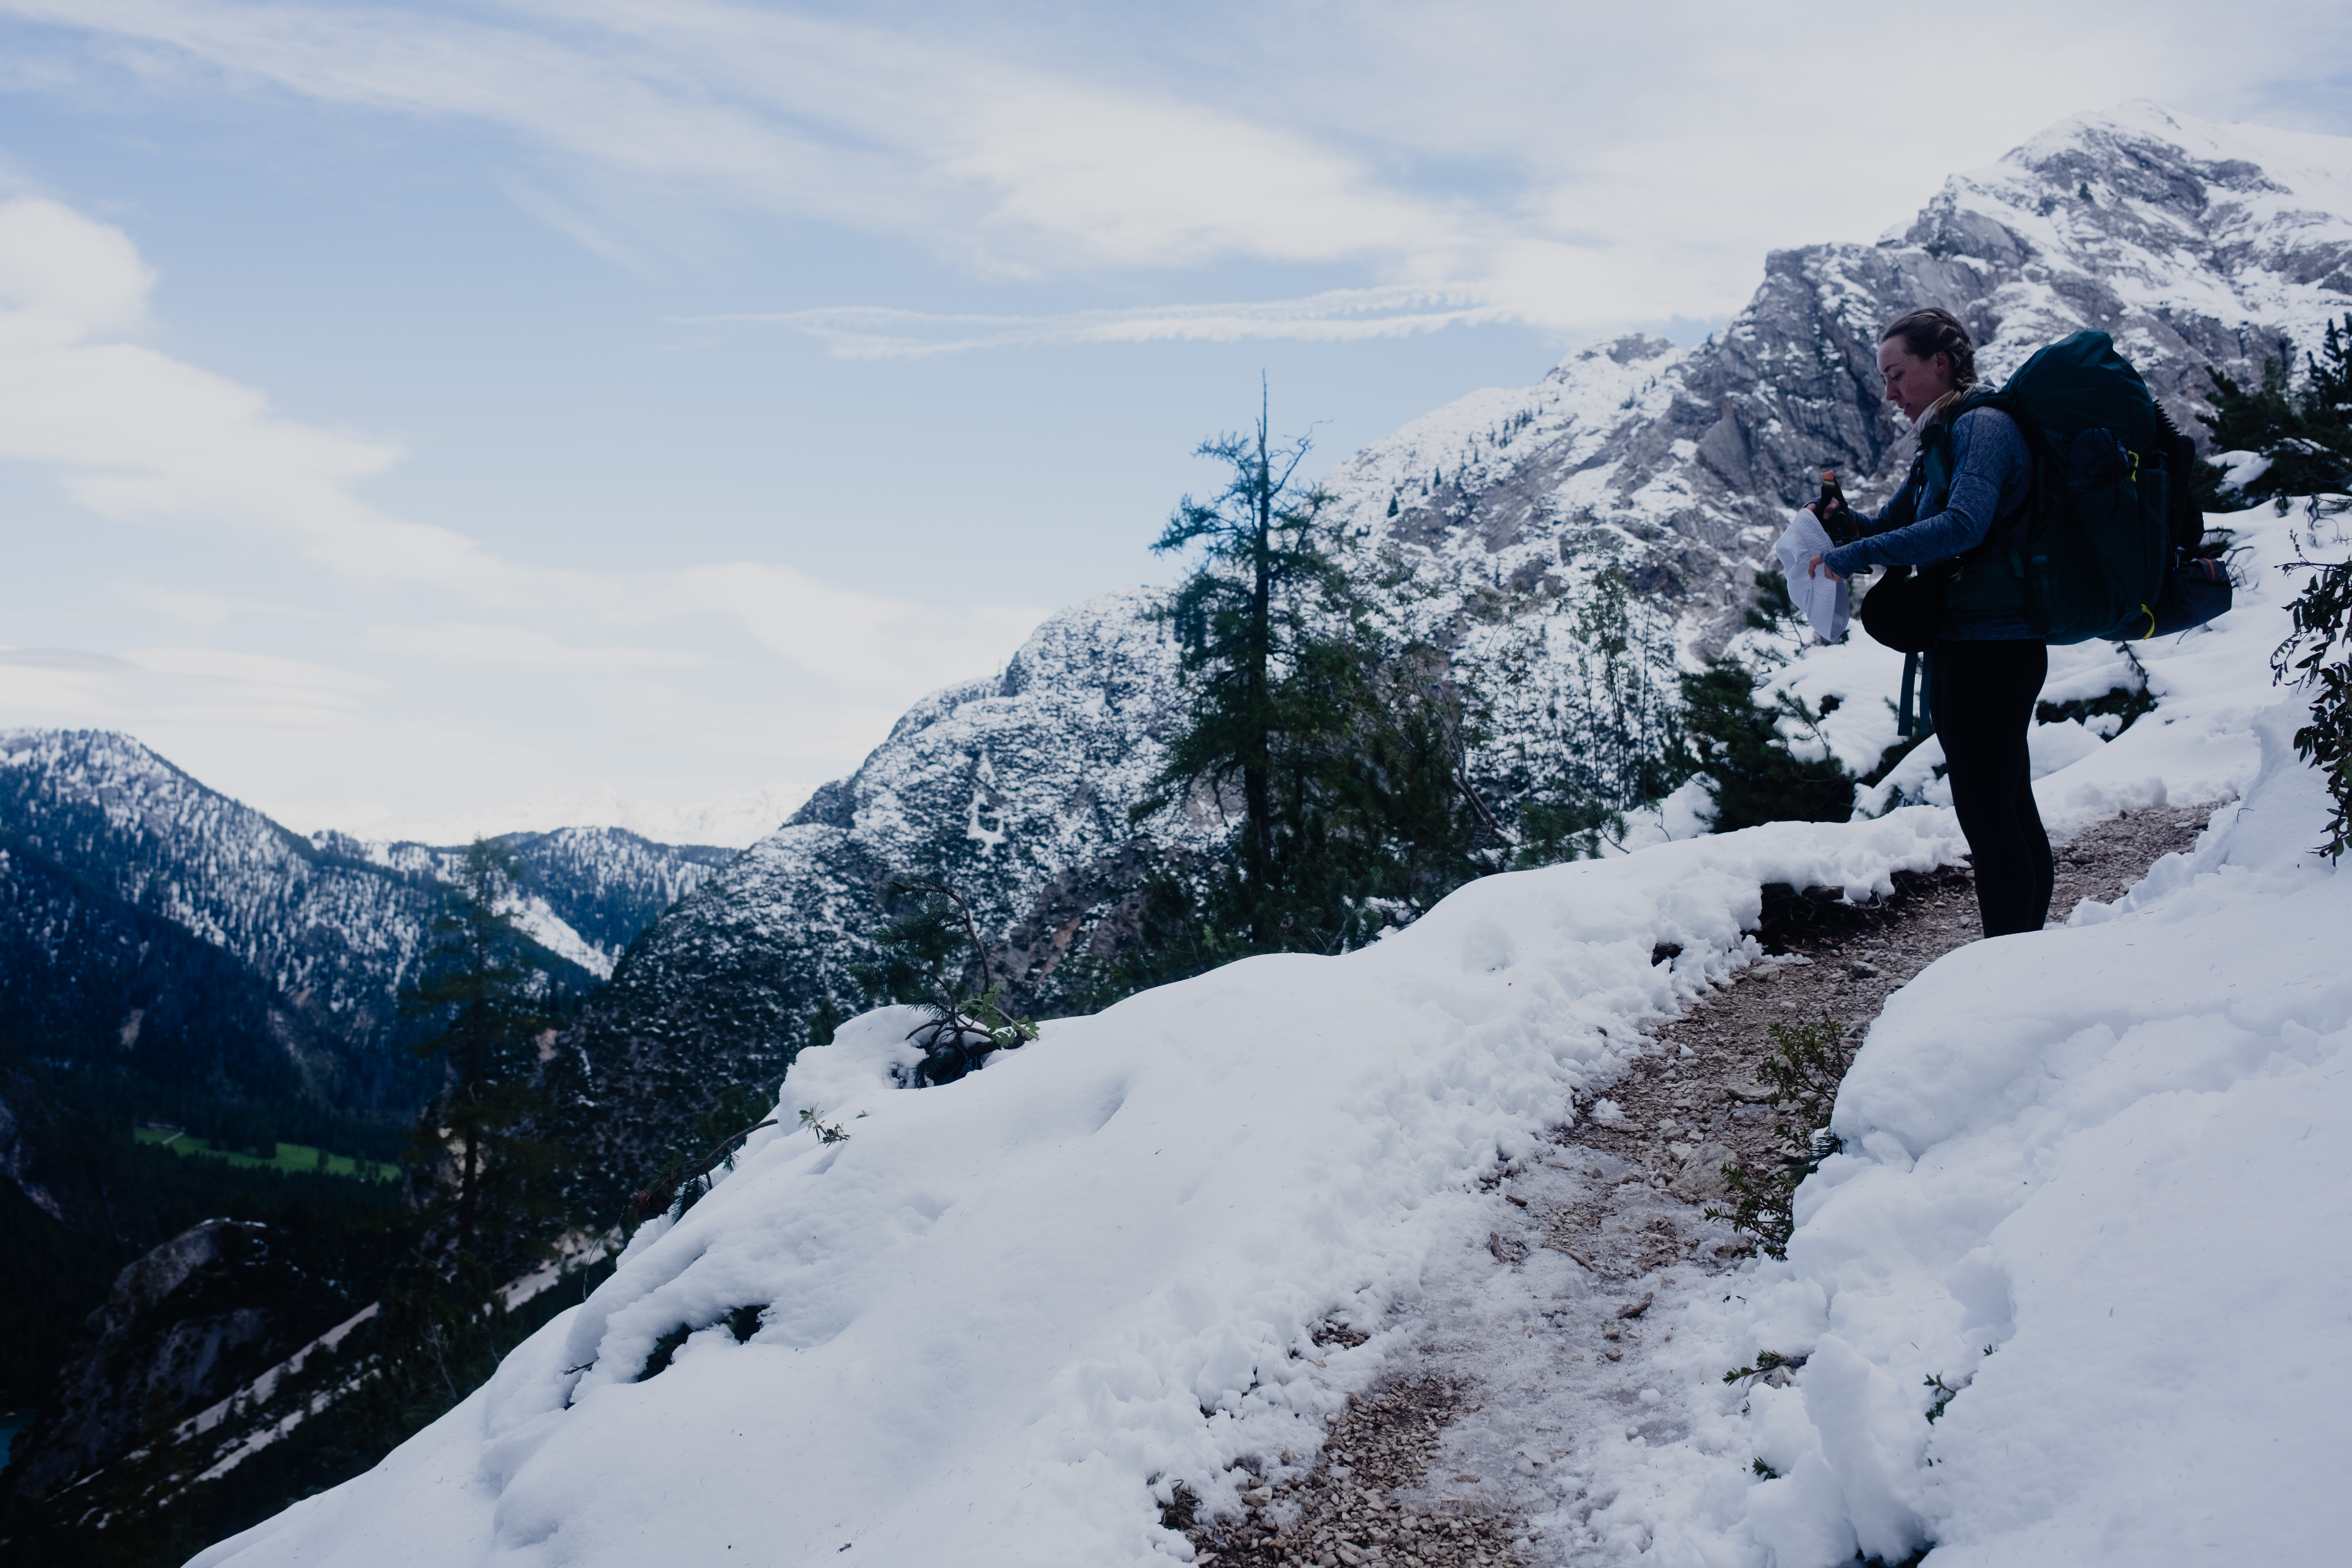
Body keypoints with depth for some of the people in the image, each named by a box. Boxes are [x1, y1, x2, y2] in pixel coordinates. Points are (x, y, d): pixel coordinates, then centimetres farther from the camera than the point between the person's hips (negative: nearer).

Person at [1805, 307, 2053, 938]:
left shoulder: (1984, 426, -12)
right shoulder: (1944, 440, 17)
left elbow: (1962, 526, -27)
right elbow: (1892, 525, 20)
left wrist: (1851, 557, -24)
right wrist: (1836, 521, -1)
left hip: (1987, 647, -10)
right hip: (1964, 648, 10)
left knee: (1987, 815, -8)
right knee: (2011, 812, 15)